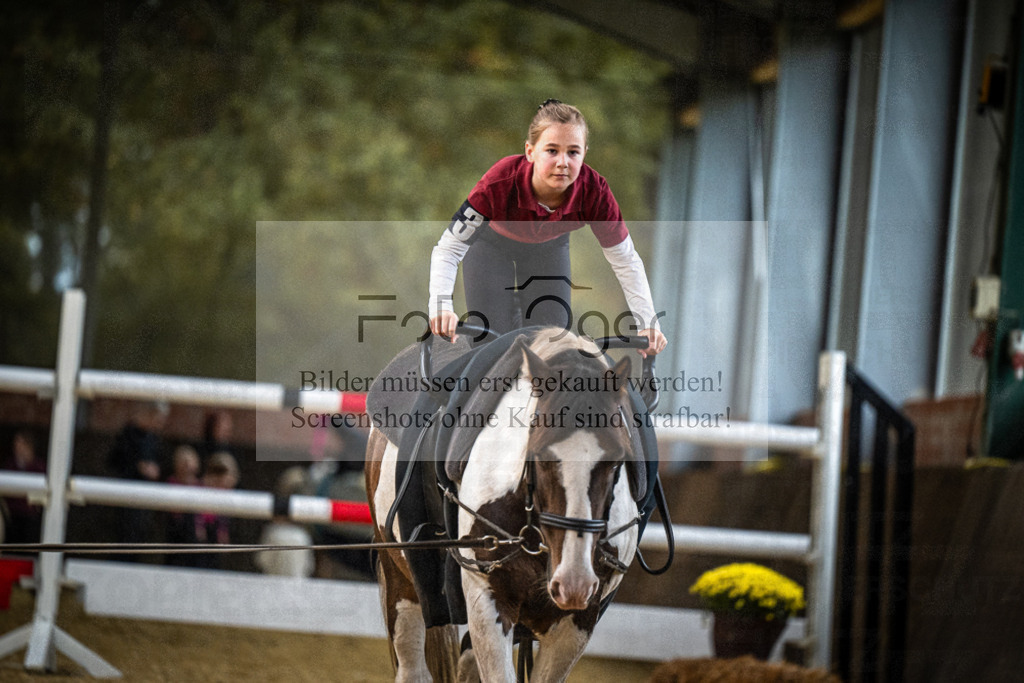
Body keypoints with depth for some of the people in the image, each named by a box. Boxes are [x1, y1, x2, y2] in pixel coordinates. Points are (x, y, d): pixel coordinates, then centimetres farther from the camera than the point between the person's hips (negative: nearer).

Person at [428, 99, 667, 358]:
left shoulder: (594, 192, -36)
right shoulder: (500, 184, -42)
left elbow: (626, 261, -22)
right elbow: (448, 249, -35)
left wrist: (648, 323, -30)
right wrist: (441, 307, -51)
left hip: (549, 247, 2)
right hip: (491, 244, -2)